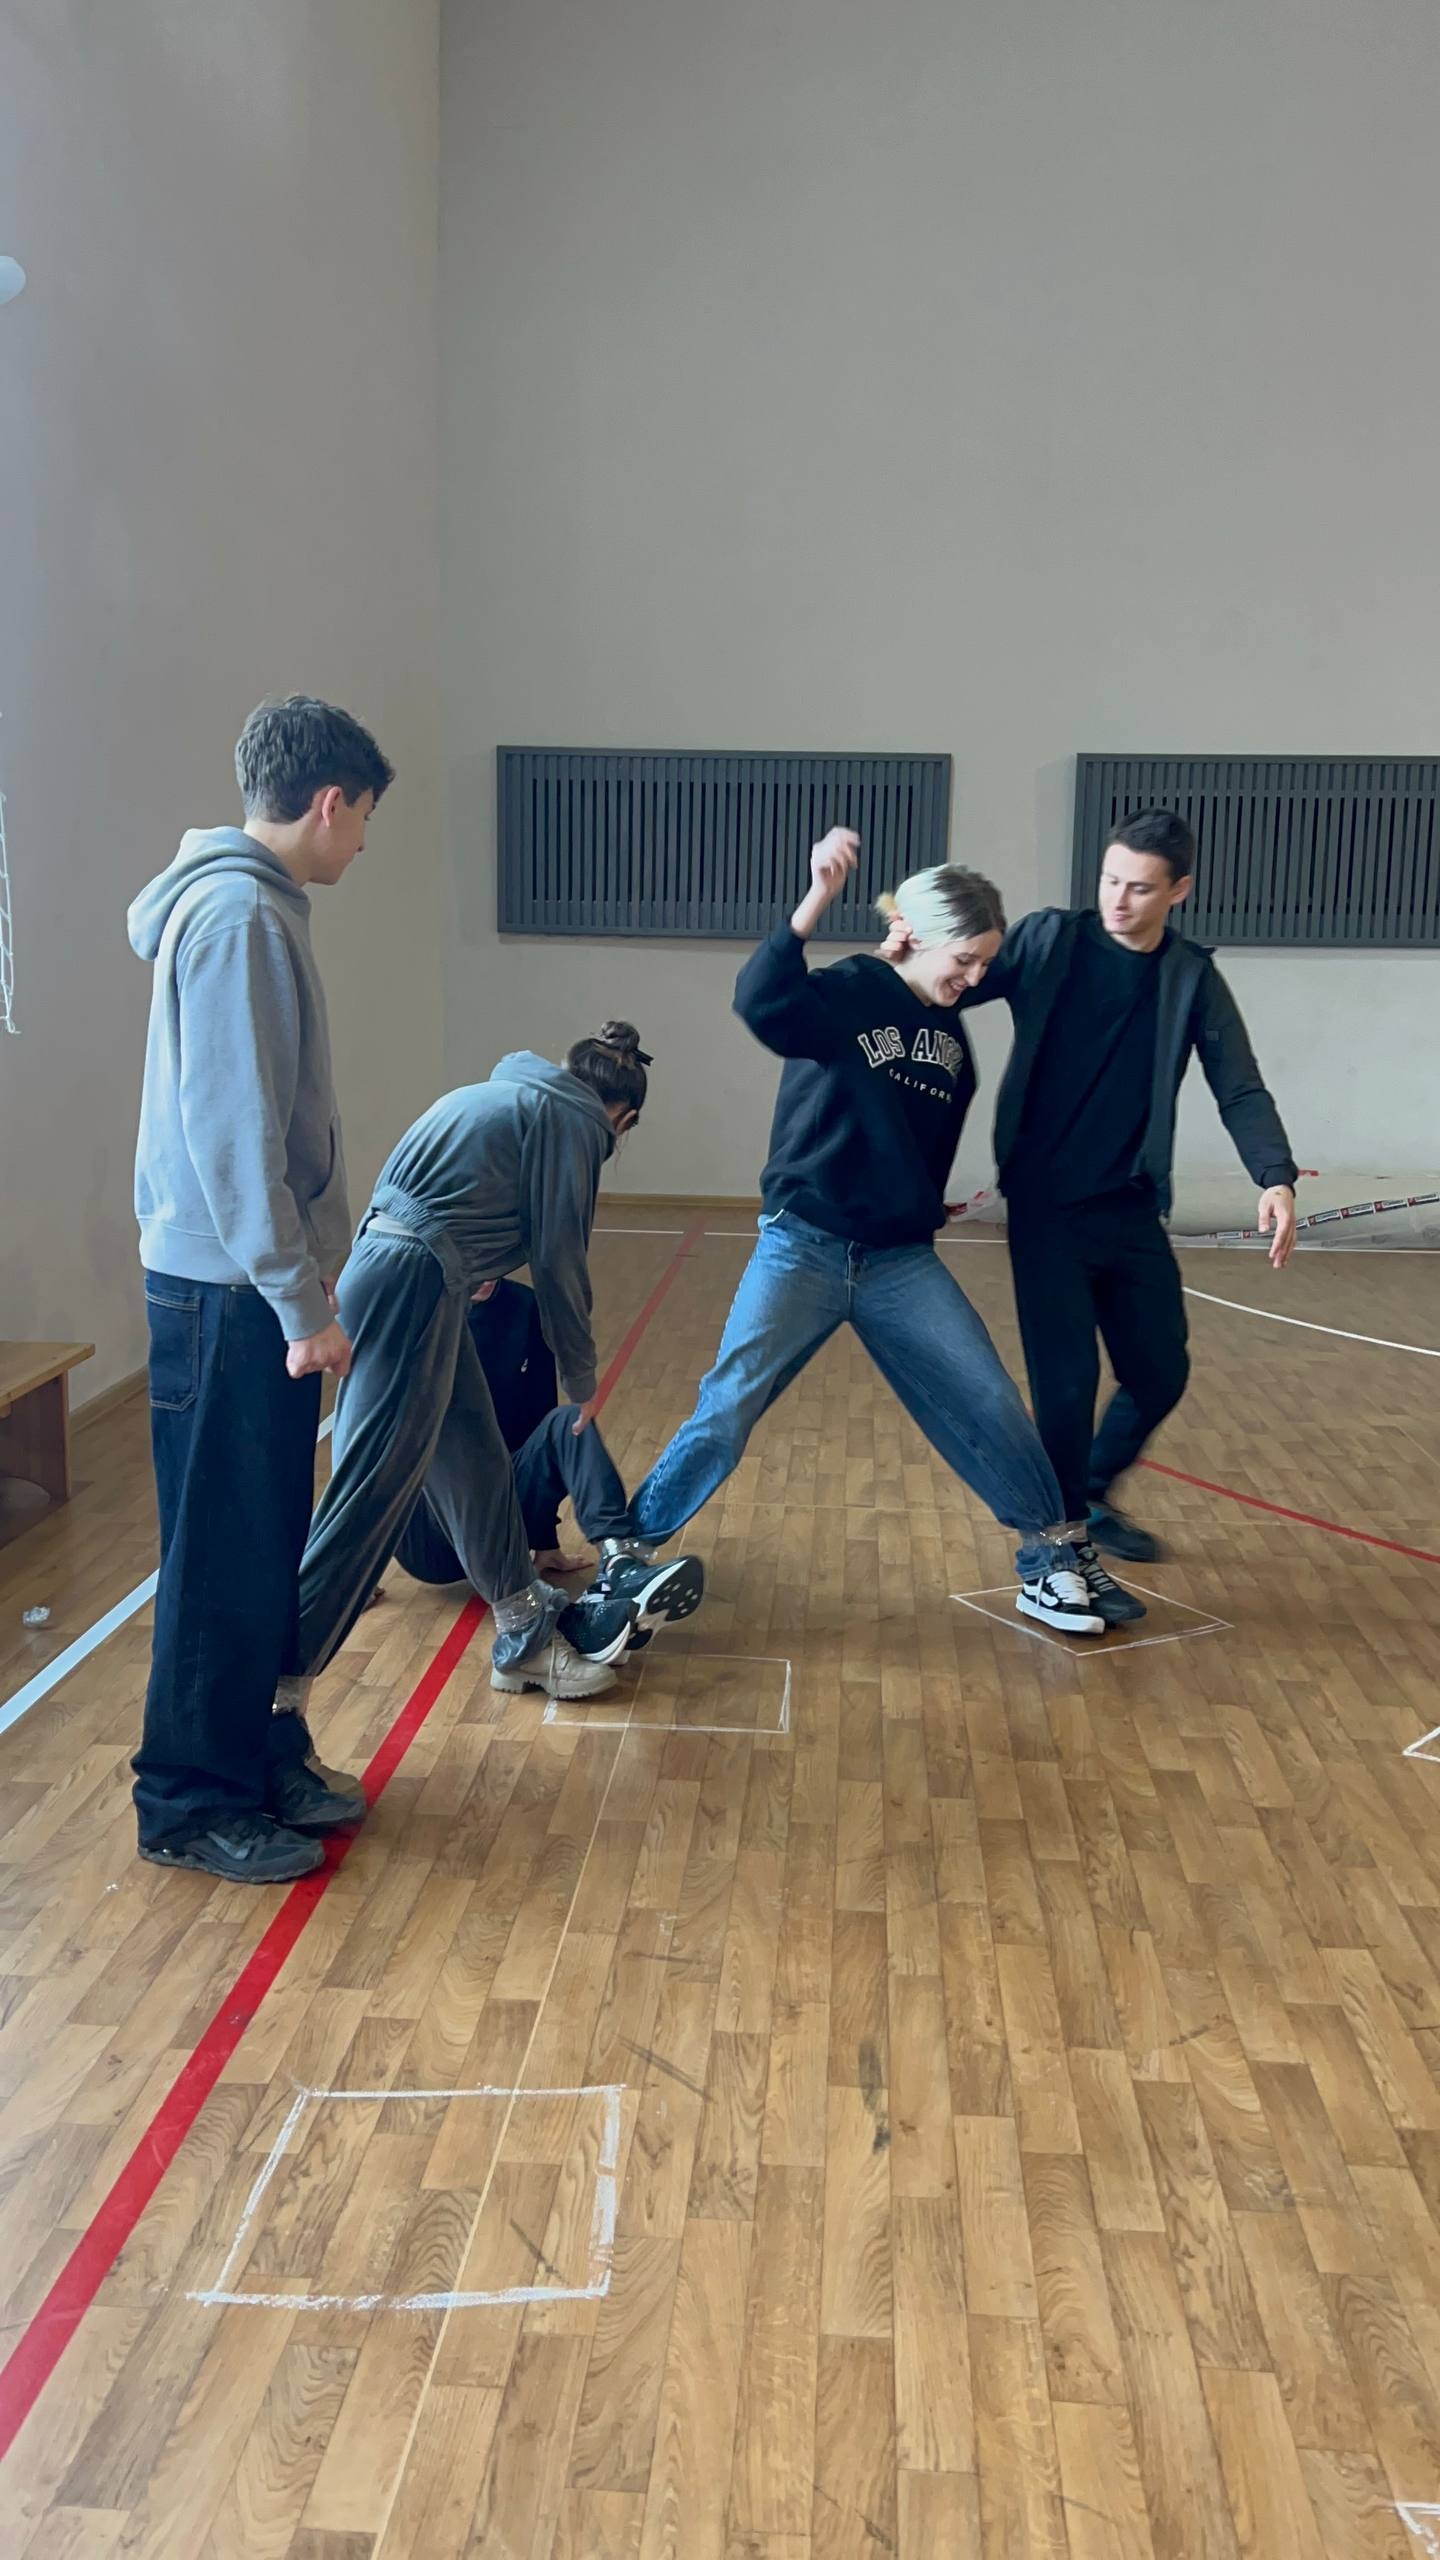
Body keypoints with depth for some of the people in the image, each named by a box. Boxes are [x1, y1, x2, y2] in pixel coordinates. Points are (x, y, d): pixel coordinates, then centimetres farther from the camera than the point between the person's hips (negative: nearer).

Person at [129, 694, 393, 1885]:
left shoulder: (251, 905, 13)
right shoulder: (239, 915, -17)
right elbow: (233, 1133, -22)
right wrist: (299, 1300, -19)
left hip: (256, 1288, 9)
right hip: (229, 1293, -9)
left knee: (270, 1543, 17)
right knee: (225, 1555, 1)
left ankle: (261, 1753, 29)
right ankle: (192, 1801, 14)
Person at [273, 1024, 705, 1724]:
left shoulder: (511, 1095, 25)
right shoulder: (572, 1119, -1)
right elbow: (558, 1258, -2)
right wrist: (582, 1379, 9)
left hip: (391, 1275, 10)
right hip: (411, 1286, -10)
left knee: (472, 1459, 16)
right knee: (373, 1491, -9)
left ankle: (526, 1637, 27)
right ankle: (274, 1687, -7)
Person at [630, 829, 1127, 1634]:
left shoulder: (951, 1034, 10)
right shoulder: (846, 994, -10)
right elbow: (761, 1004, -32)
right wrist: (817, 900, -40)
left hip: (903, 1261, 5)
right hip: (804, 1249, -5)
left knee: (989, 1401, 0)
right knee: (725, 1414, -8)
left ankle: (1051, 1560, 15)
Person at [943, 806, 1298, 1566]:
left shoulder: (1192, 978, 2)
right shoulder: (1050, 940, -3)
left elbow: (1240, 1091, 0)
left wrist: (1276, 1177, -18)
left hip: (1131, 1211, 4)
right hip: (1045, 1205, -3)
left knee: (1161, 1371, 10)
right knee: (1067, 1375, -7)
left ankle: (1092, 1495, 35)